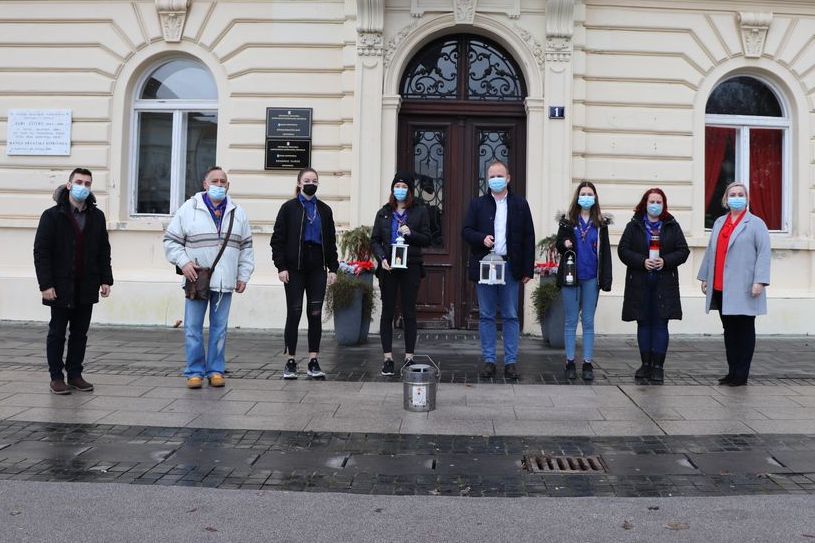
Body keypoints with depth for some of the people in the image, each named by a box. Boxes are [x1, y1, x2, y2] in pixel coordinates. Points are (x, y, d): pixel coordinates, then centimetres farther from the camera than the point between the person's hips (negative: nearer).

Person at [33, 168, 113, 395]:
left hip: (87, 287, 4)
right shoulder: (52, 216, -3)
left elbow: (104, 251, 13)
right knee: (57, 333, 5)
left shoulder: (97, 216, 9)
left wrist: (106, 279, 5)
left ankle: (75, 375, 19)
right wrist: (45, 284, -13)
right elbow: (41, 252, -6)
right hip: (61, 287, -4)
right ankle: (57, 377, 14)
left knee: (80, 334, 9)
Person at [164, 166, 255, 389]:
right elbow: (171, 240, 4)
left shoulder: (238, 213, 11)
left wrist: (243, 276, 9)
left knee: (219, 328, 7)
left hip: (225, 281, 2)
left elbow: (246, 247, 15)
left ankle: (216, 370, 16)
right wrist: (183, 262, -9)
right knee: (193, 328, -1)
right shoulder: (189, 209, 2)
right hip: (196, 279, -2)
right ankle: (195, 372, 9)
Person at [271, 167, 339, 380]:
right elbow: (278, 239, -1)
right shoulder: (289, 208, 2)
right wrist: (281, 267, -9)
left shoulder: (324, 210, 11)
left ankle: (313, 362, 8)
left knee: (315, 314, 2)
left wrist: (333, 268, 6)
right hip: (294, 269, -3)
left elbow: (331, 241, 13)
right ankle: (290, 362, 8)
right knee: (294, 314, 0)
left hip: (317, 269, 3)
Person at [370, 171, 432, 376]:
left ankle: (409, 358, 9)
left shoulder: (420, 211, 6)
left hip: (410, 267, -2)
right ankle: (388, 359, 9)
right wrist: (382, 258, -8)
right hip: (388, 267, 2)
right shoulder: (384, 213, 11)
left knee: (409, 313, 2)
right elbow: (375, 240, 8)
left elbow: (427, 240, 2)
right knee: (387, 312, 3)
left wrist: (410, 233, -14)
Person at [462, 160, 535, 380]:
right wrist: (482, 238, -16)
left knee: (510, 316, 3)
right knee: (486, 316, 5)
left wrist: (528, 269, -1)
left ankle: (511, 362, 10)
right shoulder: (477, 204, 9)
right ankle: (489, 361, 12)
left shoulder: (520, 204, 7)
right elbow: (466, 231, 6)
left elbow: (528, 238, 5)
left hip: (510, 267, -1)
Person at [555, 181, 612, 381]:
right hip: (570, 276, 0)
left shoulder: (601, 223, 5)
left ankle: (587, 364, 10)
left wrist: (606, 280, -1)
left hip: (591, 278, 0)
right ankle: (570, 363, 11)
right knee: (570, 321, 4)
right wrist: (564, 244, -15)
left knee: (588, 322, 4)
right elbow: (558, 244, 10)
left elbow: (605, 252, 5)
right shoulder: (567, 221, 4)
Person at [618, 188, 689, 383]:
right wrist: (642, 261, -14)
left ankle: (658, 366, 5)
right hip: (639, 283, 1)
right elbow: (623, 250, 0)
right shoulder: (634, 226, 6)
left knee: (660, 324, -1)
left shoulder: (672, 226, 7)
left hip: (664, 284, 0)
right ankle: (645, 364, 15)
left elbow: (683, 251, 4)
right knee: (643, 323, 7)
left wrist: (665, 261, -13)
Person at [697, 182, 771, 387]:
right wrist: (705, 277, 16)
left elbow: (764, 254, -9)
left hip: (743, 290, -6)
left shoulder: (756, 224, -2)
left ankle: (741, 374, 7)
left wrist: (760, 281, -17)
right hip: (721, 289, 6)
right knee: (729, 330, 11)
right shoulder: (719, 223, 17)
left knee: (744, 330, 2)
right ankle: (732, 371, 19)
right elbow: (710, 251, 19)